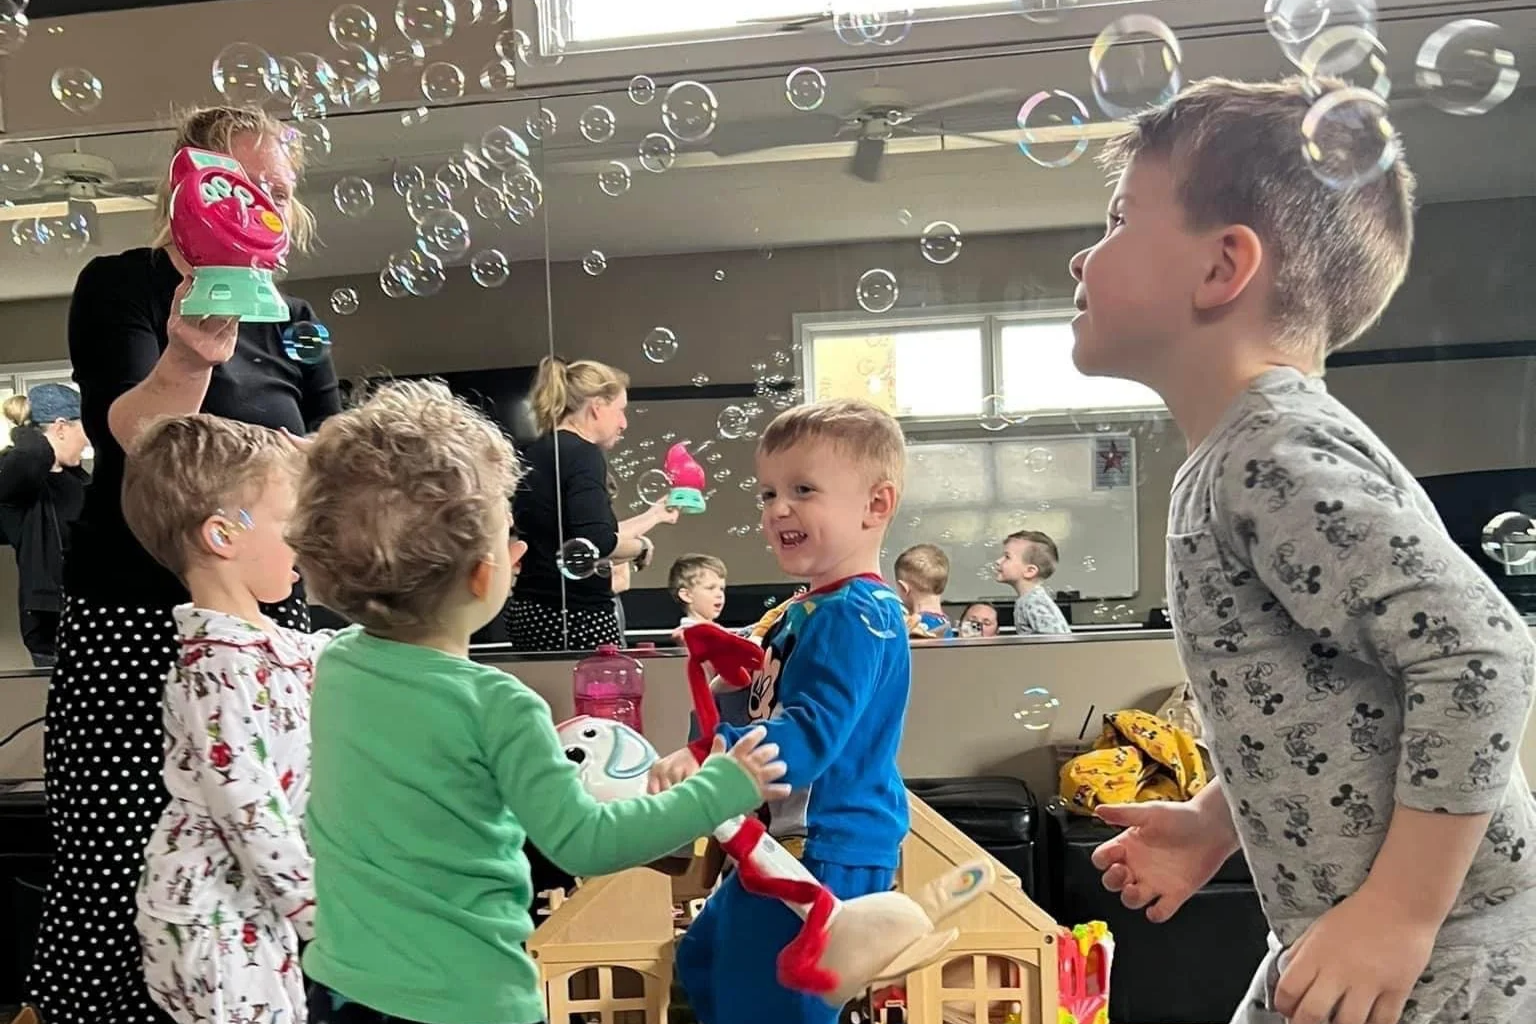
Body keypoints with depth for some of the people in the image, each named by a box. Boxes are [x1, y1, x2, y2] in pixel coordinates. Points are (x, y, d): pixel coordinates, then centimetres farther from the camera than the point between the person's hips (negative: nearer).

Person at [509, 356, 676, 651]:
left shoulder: (536, 454, 13)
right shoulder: (583, 454, -13)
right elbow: (597, 543, -25)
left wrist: (654, 515, 30)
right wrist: (642, 546, -5)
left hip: (531, 612, 9)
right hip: (577, 615, -9)